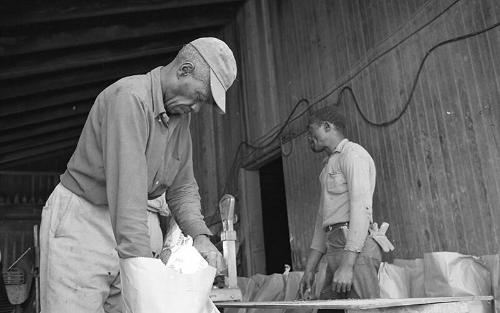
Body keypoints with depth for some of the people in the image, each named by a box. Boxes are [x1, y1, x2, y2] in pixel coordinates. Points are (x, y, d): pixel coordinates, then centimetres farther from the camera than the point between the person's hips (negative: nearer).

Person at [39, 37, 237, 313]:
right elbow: (126, 186, -31)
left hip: (138, 225, 7)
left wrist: (200, 235, -7)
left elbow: (182, 187, 9)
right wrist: (140, 260, -35)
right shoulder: (129, 97, -21)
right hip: (82, 219, -7)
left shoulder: (181, 115, 6)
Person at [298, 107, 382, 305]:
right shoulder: (329, 165, 28)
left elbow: (361, 209, -14)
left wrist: (347, 264, -21)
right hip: (335, 248, 8)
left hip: (355, 247, -8)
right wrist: (309, 269, 18)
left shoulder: (352, 153, 0)